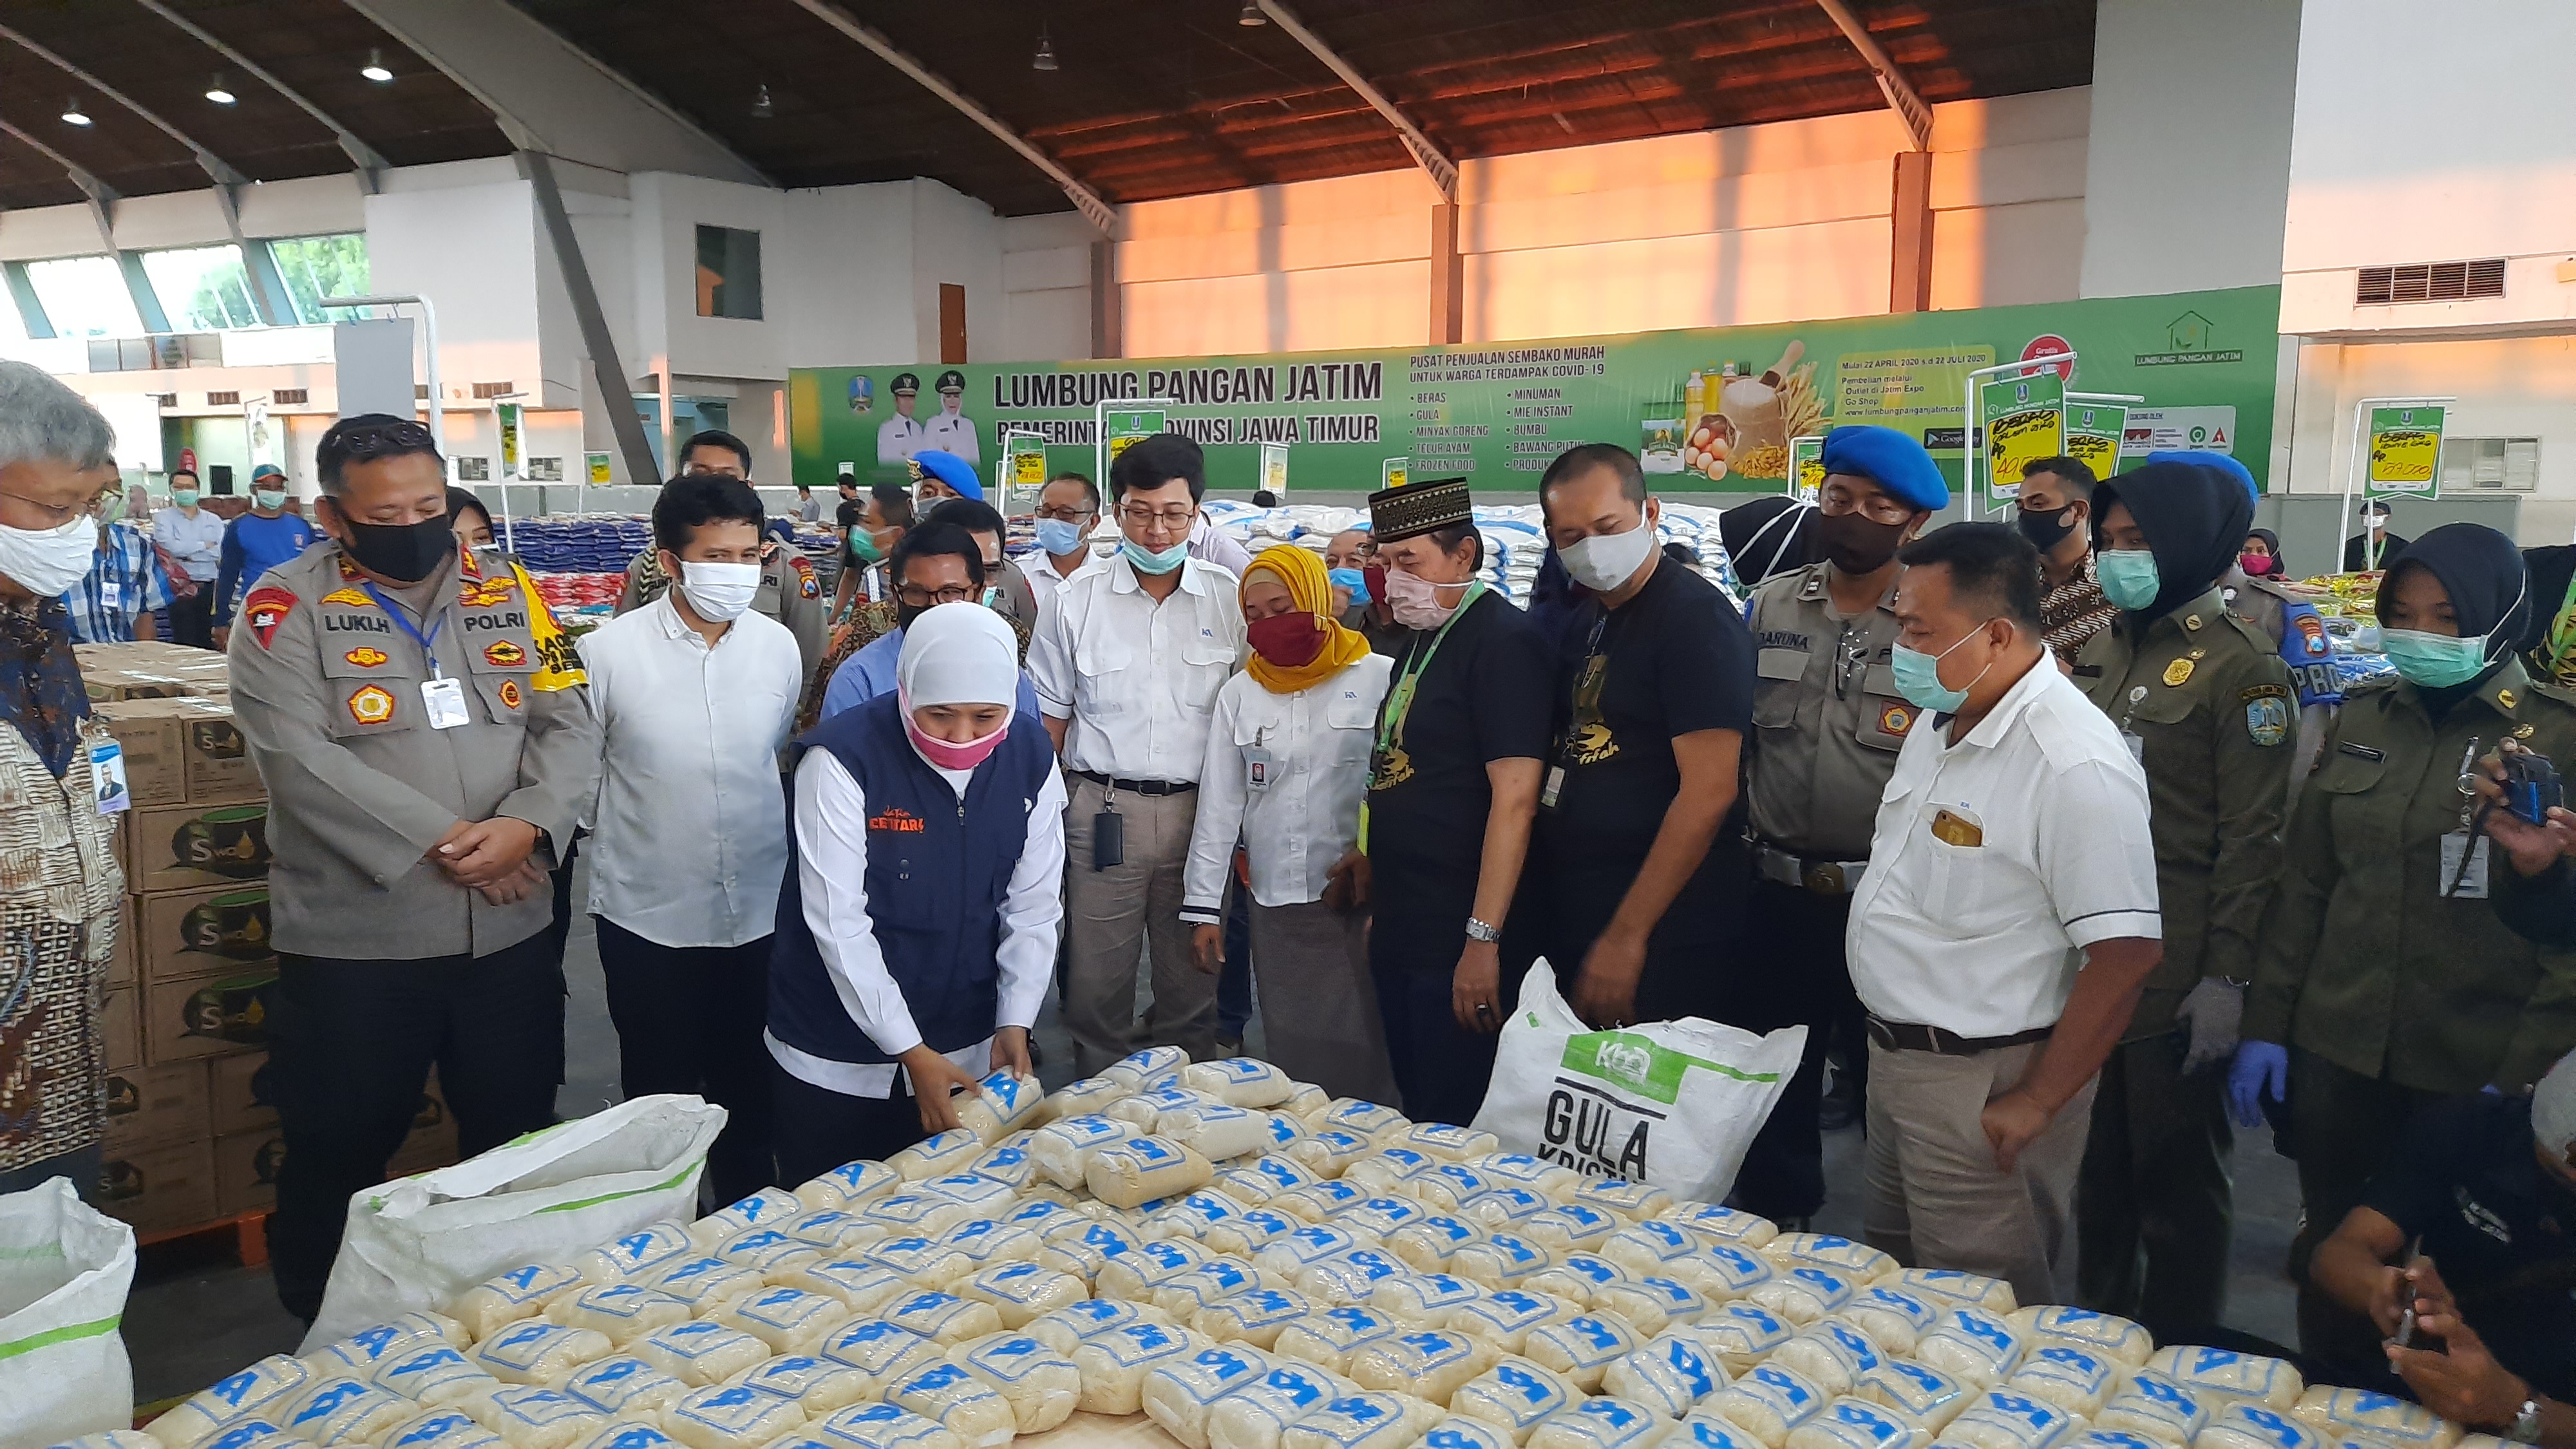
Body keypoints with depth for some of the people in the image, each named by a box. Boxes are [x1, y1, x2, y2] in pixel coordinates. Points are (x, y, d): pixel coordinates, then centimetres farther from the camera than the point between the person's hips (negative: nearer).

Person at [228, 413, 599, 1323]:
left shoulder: (509, 594, 6)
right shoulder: (288, 608, -5)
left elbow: (569, 726, 2)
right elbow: (299, 758, -16)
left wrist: (528, 825, -17)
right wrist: (441, 839, -18)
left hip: (509, 932, 4)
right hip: (352, 942, -3)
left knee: (520, 1150, 16)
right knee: (338, 1160, 10)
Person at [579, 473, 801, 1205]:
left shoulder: (779, 645, -2)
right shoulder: (610, 651, -12)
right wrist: (627, 840, 2)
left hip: (759, 912, 2)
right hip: (649, 917, -2)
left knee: (749, 1089, 17)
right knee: (660, 1097, 14)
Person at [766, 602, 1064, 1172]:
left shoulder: (1032, 763, -5)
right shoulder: (842, 760, -19)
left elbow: (1034, 910, 1)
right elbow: (838, 922, -20)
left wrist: (1014, 1023, -9)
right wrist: (912, 1052, -20)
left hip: (967, 1055, 4)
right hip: (834, 1064, -3)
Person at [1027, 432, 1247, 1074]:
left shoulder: (1229, 599, 3)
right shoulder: (1079, 598, 3)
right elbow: (1049, 715, 8)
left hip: (1201, 811, 1)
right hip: (1104, 811, 0)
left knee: (1193, 988, 10)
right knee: (1096, 984, 6)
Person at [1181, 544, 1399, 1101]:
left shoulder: (1380, 679, -2)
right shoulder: (1240, 694, 9)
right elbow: (1218, 805, 8)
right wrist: (1203, 906, 6)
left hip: (1361, 902, -3)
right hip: (1276, 906, 3)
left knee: (1361, 1052, -2)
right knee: (1292, 1054, 7)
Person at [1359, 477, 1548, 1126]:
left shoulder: (1504, 641, -14)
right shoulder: (1416, 640, 14)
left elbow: (1514, 798, -21)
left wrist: (1483, 939, -23)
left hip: (1459, 945, -9)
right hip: (1402, 934, 9)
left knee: (1457, 1129, 0)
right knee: (1416, 1115, 17)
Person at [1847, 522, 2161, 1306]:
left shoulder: (2075, 764, -23)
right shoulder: (1939, 722, 6)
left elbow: (2125, 954, -23)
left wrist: (2037, 1104, -18)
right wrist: (1891, 1042, 15)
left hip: (1983, 1088, -9)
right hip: (1896, 1056, 9)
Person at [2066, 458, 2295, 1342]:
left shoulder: (2237, 666, -10)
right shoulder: (2096, 652, 10)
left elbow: (2253, 836, -13)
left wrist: (2228, 976, -16)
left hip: (2175, 977, -6)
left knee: (2176, 1172, 7)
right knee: (2097, 1162, 17)